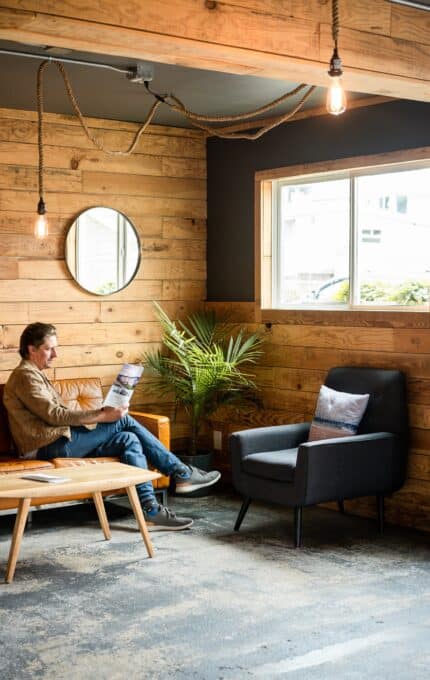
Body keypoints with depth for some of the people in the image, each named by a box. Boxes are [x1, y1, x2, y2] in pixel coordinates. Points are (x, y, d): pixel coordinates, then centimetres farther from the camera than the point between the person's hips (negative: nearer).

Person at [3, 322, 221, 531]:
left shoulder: (34, 374, 24)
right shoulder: (25, 375, -9)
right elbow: (54, 415, -19)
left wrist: (99, 415, 9)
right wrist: (101, 416, -19)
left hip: (59, 442, 10)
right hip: (51, 447, -10)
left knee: (128, 439, -5)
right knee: (124, 420, -13)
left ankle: (151, 510, -12)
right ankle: (182, 473, -8)